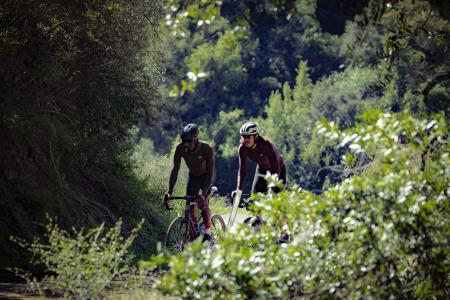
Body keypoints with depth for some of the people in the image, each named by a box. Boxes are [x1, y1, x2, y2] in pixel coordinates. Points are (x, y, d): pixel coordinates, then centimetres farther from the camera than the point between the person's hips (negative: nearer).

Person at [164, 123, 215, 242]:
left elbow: (210, 173, -33)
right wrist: (169, 191, -31)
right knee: (190, 205, -10)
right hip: (193, 176, 3)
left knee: (203, 202, -21)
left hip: (205, 176, -3)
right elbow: (175, 170, -23)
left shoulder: (207, 149, -33)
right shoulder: (180, 148, -25)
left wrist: (203, 193, -44)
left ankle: (208, 234, -13)